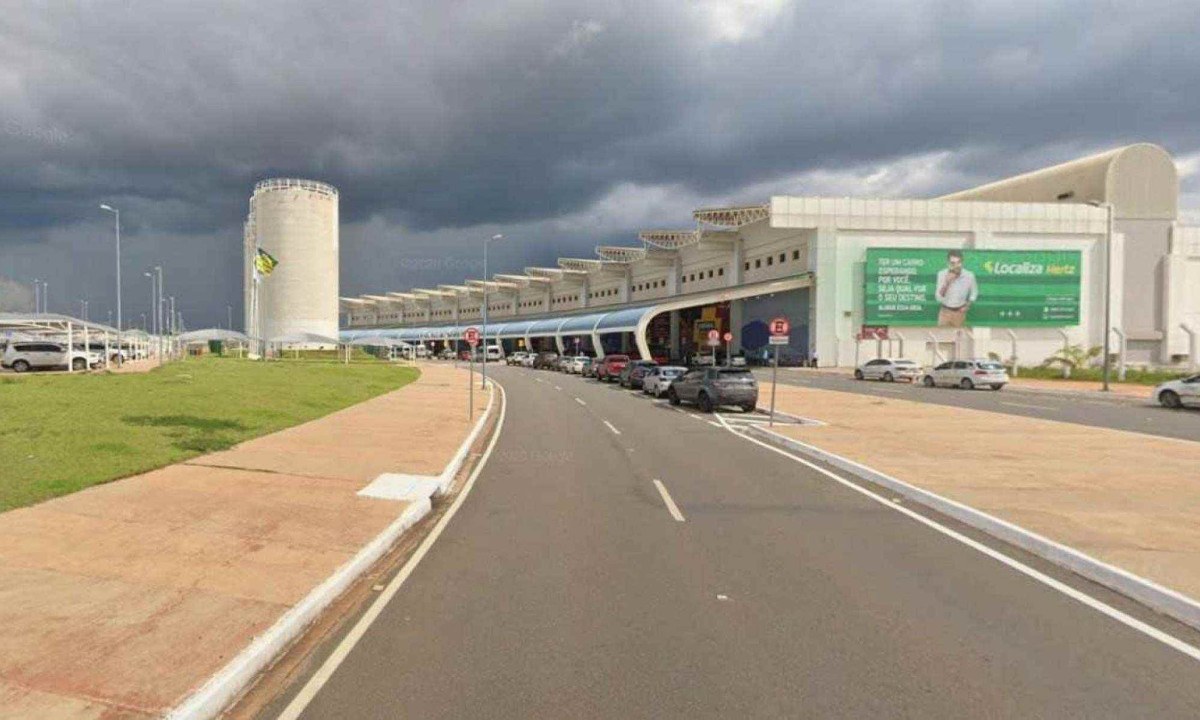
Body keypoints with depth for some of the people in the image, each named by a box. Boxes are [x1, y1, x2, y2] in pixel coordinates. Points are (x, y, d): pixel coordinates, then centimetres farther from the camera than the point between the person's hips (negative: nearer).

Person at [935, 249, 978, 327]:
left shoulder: (969, 276, -16)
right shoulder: (942, 274, -17)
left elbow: (974, 292, 6)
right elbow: (939, 298, -20)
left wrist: (968, 304, -6)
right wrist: (946, 283, -32)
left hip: (960, 312, 1)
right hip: (945, 311, 0)